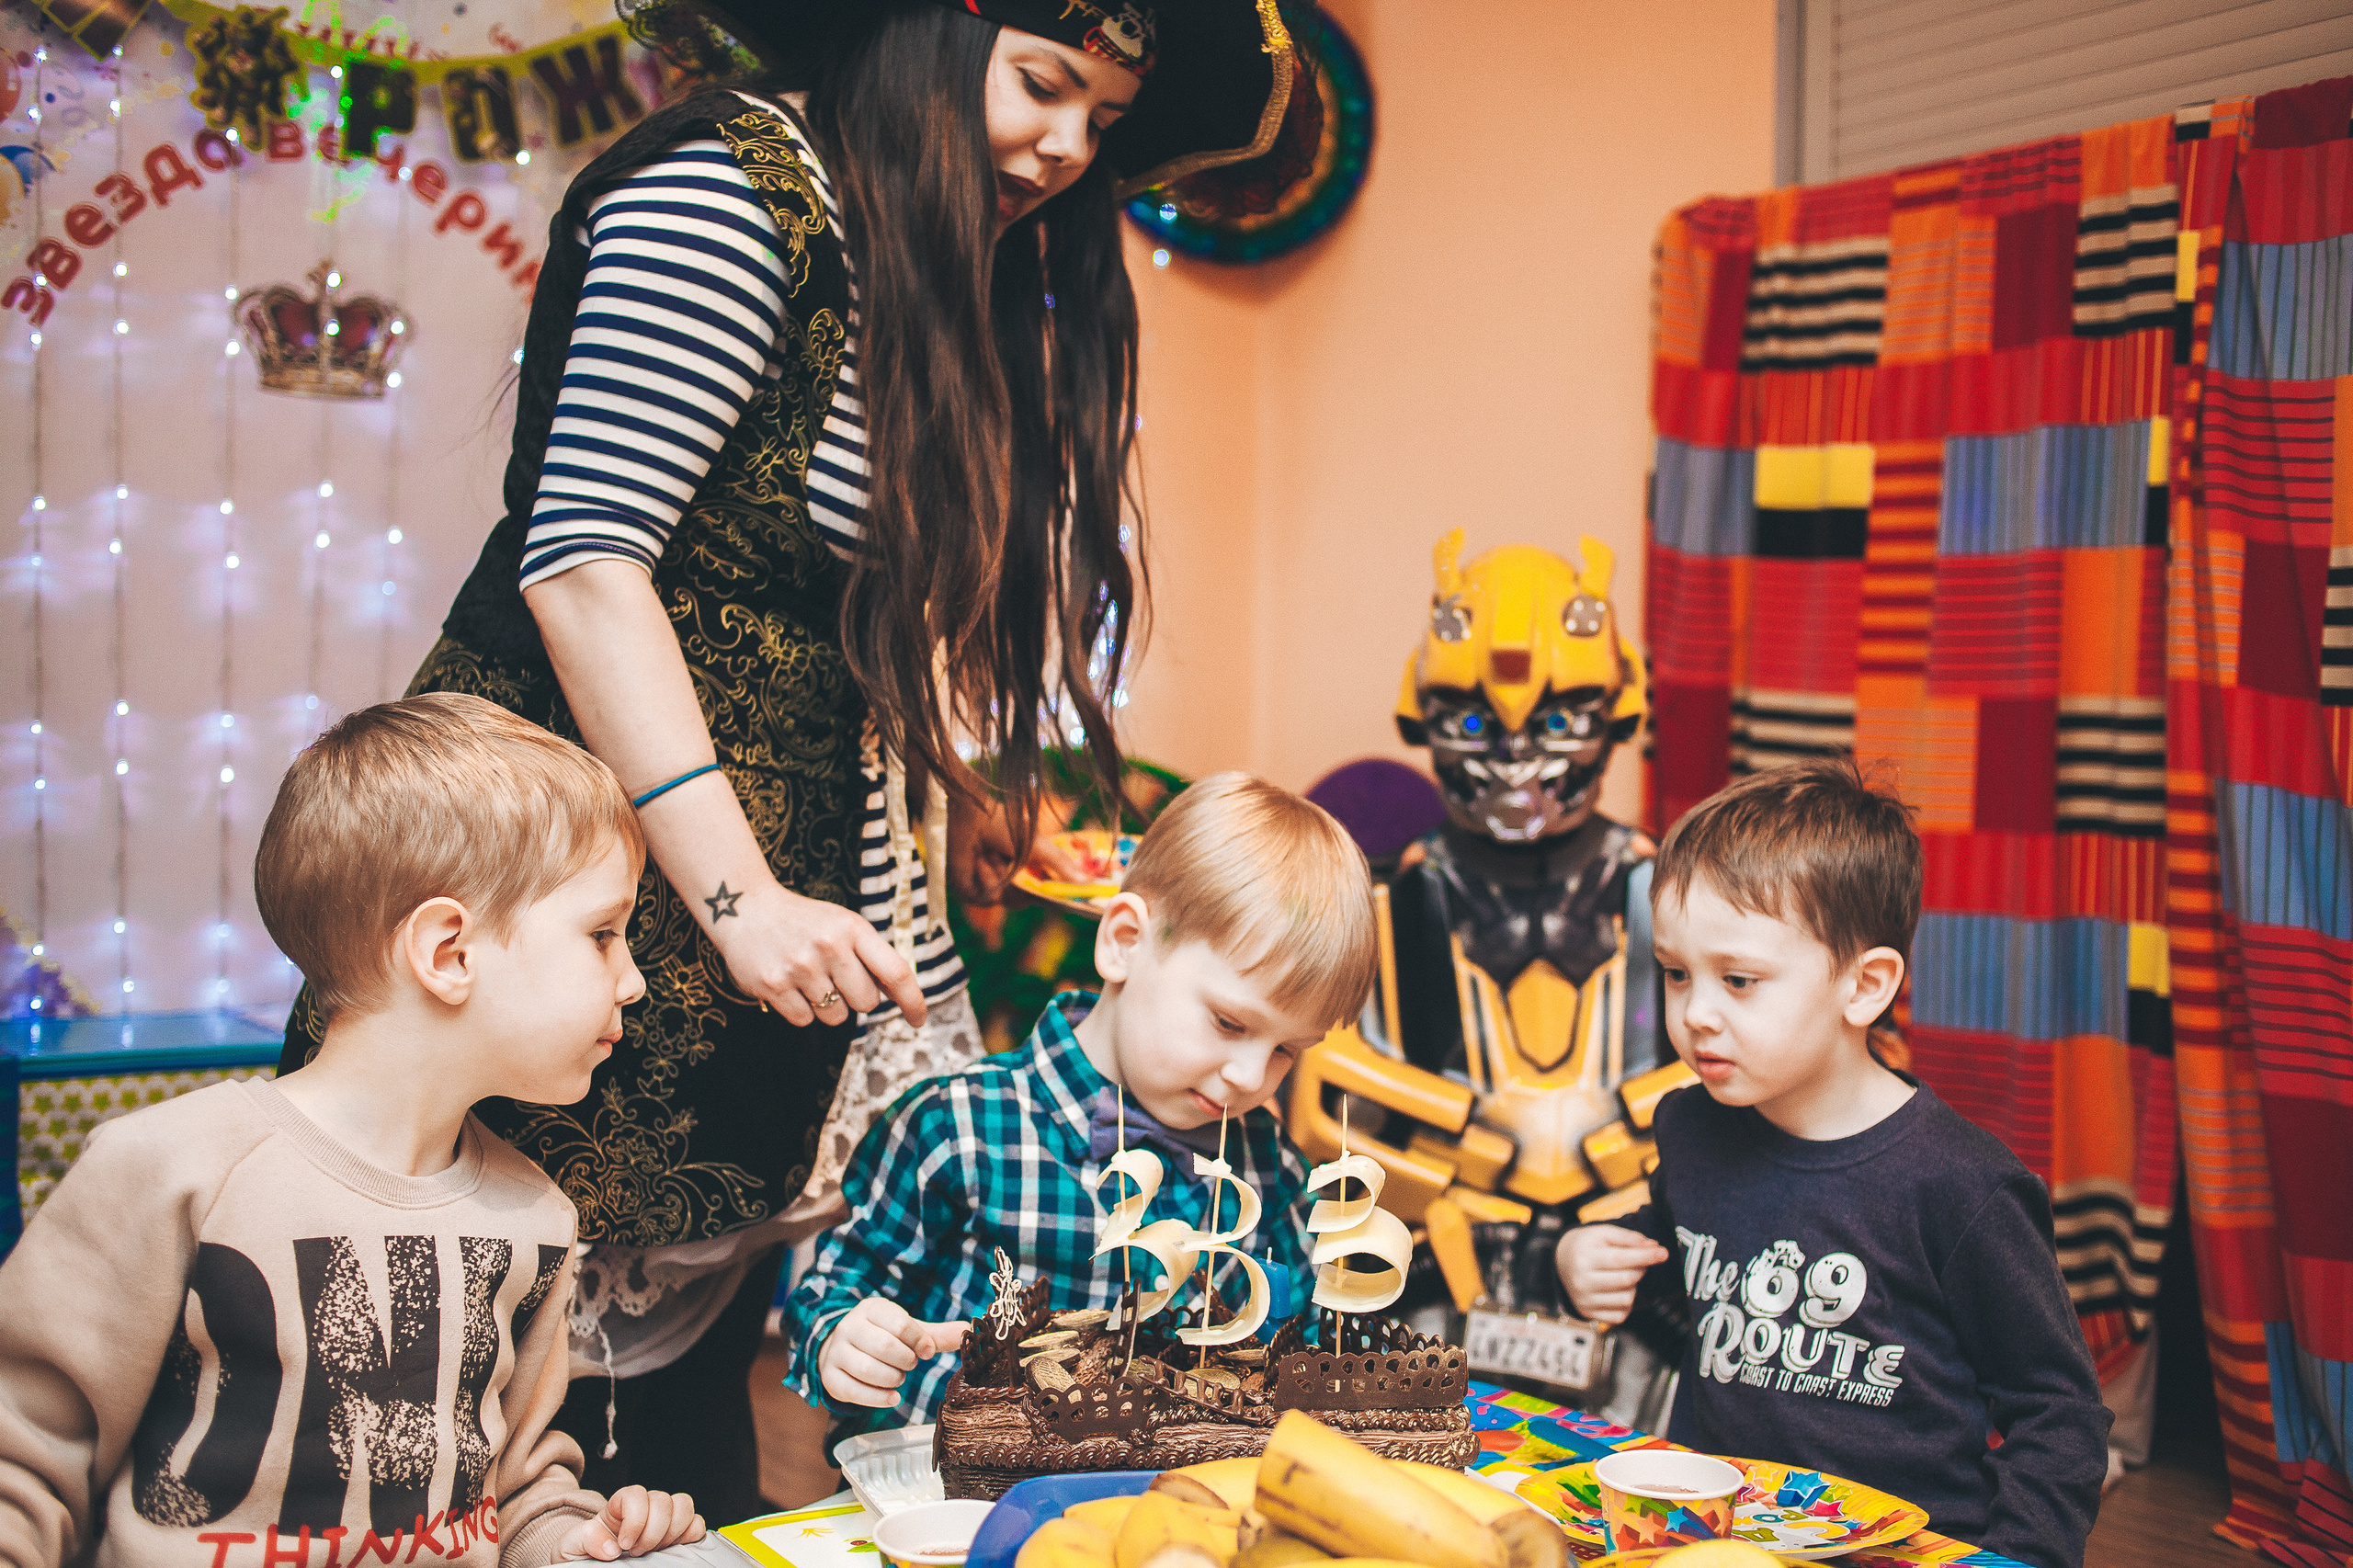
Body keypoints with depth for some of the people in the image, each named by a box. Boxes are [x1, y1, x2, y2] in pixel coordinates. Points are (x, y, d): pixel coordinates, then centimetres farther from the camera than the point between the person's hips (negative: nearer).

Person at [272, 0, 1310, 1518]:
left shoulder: (971, 273, 15)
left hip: (786, 901, 8)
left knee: (688, 1367, 12)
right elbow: (582, 559, -19)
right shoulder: (733, 191, -11)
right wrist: (740, 897, -23)